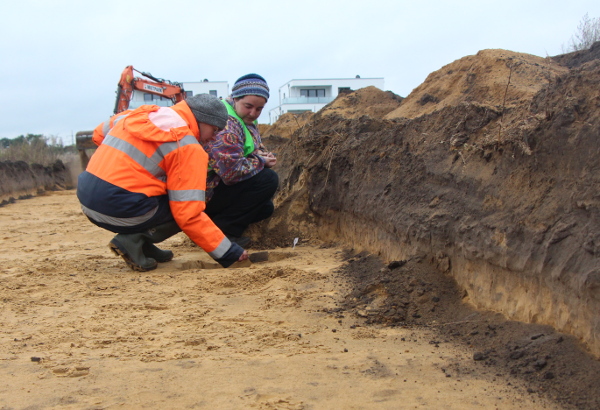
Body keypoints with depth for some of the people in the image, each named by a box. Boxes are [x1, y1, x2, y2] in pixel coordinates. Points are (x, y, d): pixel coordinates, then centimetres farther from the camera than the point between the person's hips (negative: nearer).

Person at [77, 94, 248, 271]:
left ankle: (140, 242, 9)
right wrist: (229, 253, -6)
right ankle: (133, 241, -6)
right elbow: (189, 215, -13)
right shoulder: (188, 148, -9)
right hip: (120, 211, -8)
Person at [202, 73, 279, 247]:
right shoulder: (226, 124, -26)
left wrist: (266, 156, -7)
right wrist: (261, 161, -16)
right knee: (268, 179, -21)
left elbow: (257, 148, 18)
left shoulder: (246, 119, 8)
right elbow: (232, 171, -32)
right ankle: (220, 229, -15)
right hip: (205, 194, -11)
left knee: (266, 207, 19)